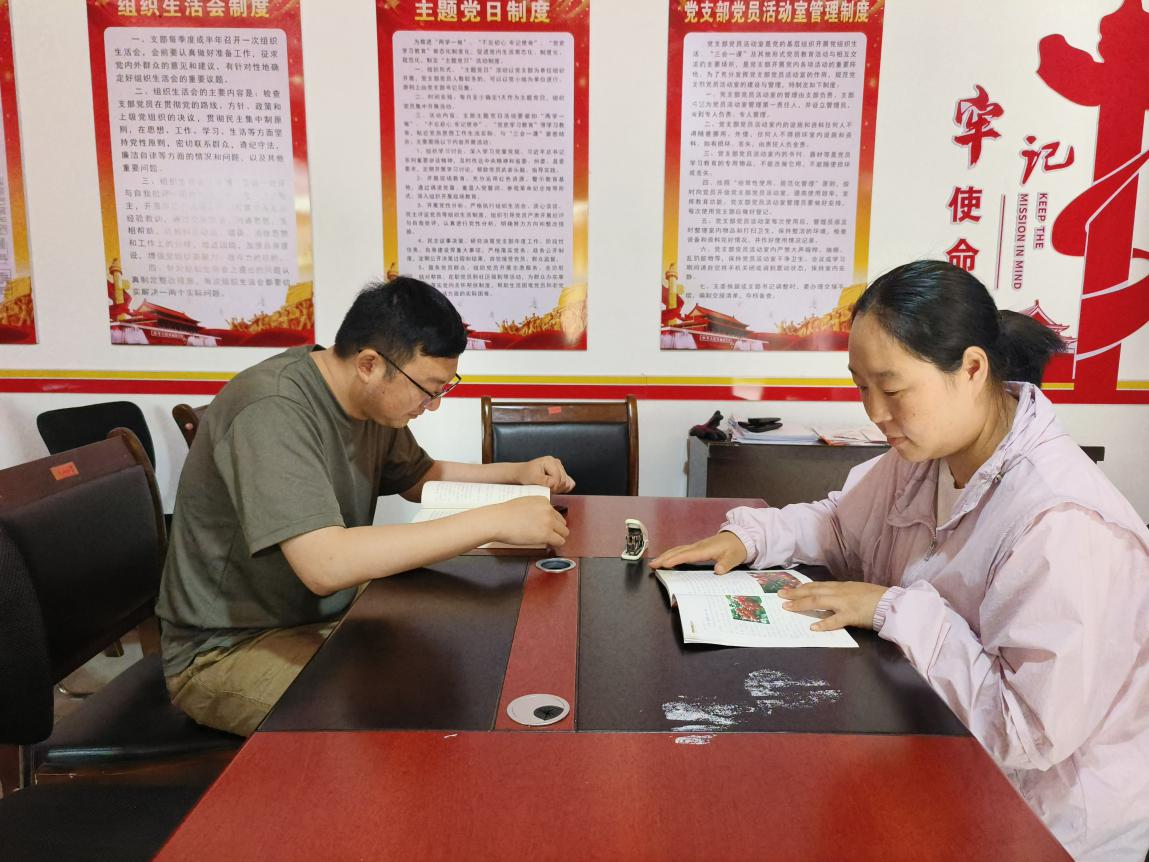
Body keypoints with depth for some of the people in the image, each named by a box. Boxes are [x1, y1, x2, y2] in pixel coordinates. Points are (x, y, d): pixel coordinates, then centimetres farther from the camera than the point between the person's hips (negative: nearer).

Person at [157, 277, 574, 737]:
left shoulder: (374, 402, -2)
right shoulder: (272, 410, -28)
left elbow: (419, 477, 17)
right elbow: (325, 564, -39)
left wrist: (518, 473, 1)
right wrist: (493, 521, -38)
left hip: (329, 615, 8)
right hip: (227, 649, -8)